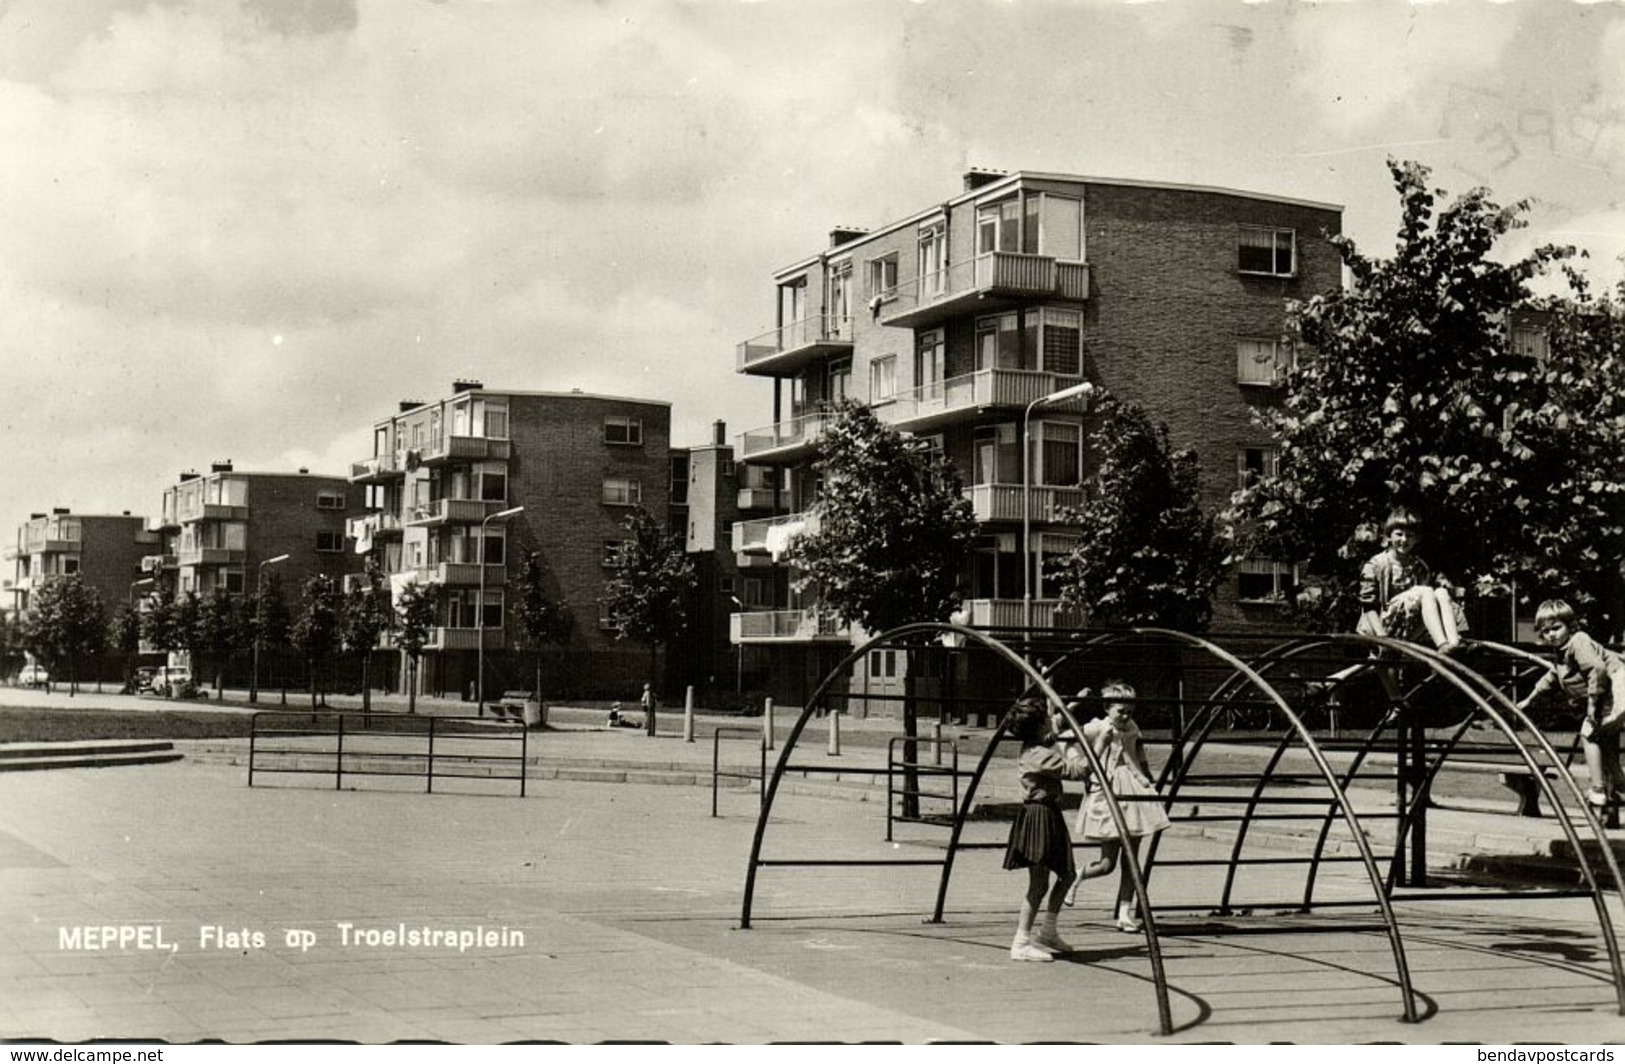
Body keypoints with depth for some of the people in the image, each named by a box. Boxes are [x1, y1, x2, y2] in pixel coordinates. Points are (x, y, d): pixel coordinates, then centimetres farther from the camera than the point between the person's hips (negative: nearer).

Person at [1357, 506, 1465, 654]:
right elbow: (1368, 605, -5)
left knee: (1441, 592, -18)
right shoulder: (1376, 566, 0)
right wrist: (1381, 637, -16)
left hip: (1413, 632, 5)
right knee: (1425, 591, -26)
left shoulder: (1420, 567, 16)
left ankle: (1454, 643, -39)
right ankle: (1442, 647, -43)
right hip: (1387, 627, -5)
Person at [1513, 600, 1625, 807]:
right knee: (1605, 739, 20)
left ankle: (1597, 791, -9)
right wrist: (1529, 700, 38)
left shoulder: (1578, 642, -17)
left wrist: (1592, 701, -26)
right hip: (1608, 696, 11)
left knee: (1589, 734, -10)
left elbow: (1598, 668, -30)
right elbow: (1551, 678, 32)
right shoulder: (1562, 654, 16)